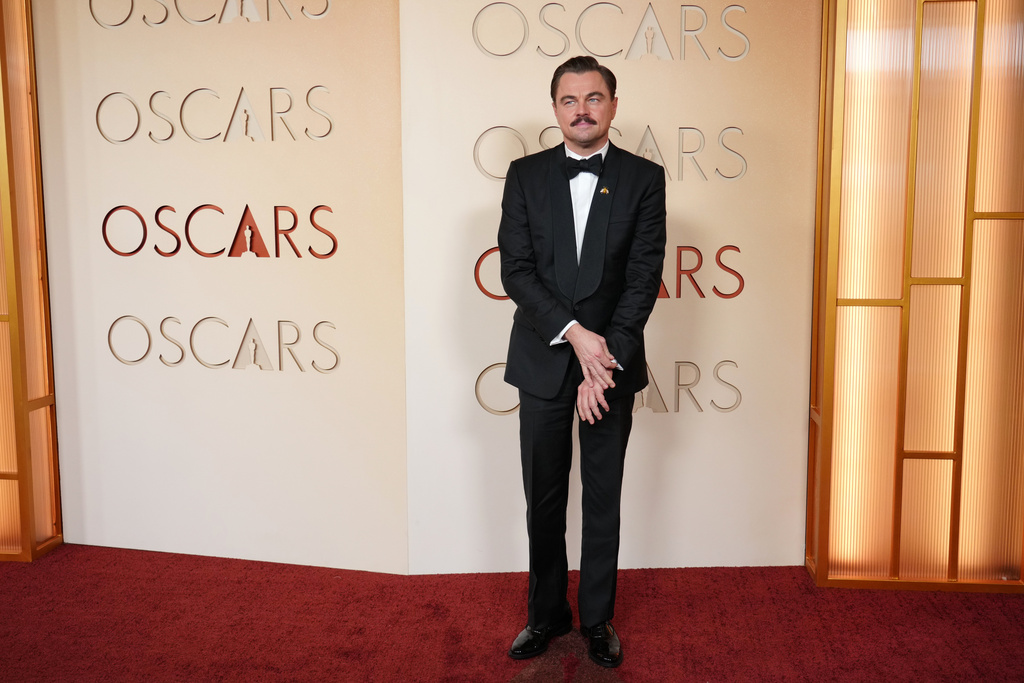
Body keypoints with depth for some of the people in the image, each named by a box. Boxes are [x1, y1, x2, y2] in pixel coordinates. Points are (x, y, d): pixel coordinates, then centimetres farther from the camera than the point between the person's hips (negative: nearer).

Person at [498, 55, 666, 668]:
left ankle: (598, 618, 26)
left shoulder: (644, 177, 0)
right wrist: (574, 332, -17)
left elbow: (644, 277, -7)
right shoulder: (526, 175, 3)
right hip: (543, 360, 1)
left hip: (612, 361, -1)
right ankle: (548, 614, 29)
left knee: (603, 500, 10)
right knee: (544, 500, 11)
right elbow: (516, 269, -5)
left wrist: (606, 356, -15)